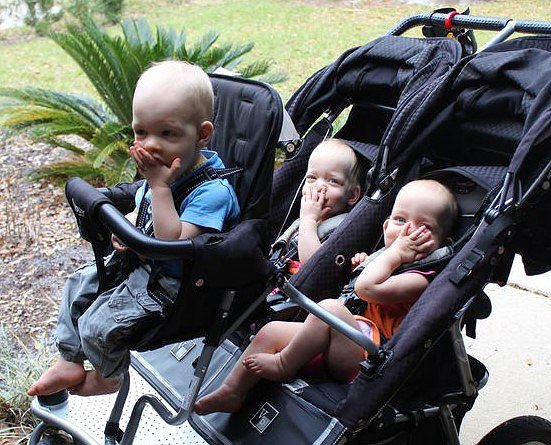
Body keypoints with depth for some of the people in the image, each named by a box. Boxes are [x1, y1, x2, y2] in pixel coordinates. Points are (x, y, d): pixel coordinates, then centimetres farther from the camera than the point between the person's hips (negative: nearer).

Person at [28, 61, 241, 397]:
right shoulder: (166, 170, -3)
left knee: (98, 323, -9)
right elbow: (140, 211, 15)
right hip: (141, 260, 9)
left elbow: (173, 242, -38)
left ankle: (110, 376, 24)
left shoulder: (212, 191, -30)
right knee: (79, 285, 12)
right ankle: (70, 363, 28)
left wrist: (159, 187, -35)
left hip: (169, 285, -9)